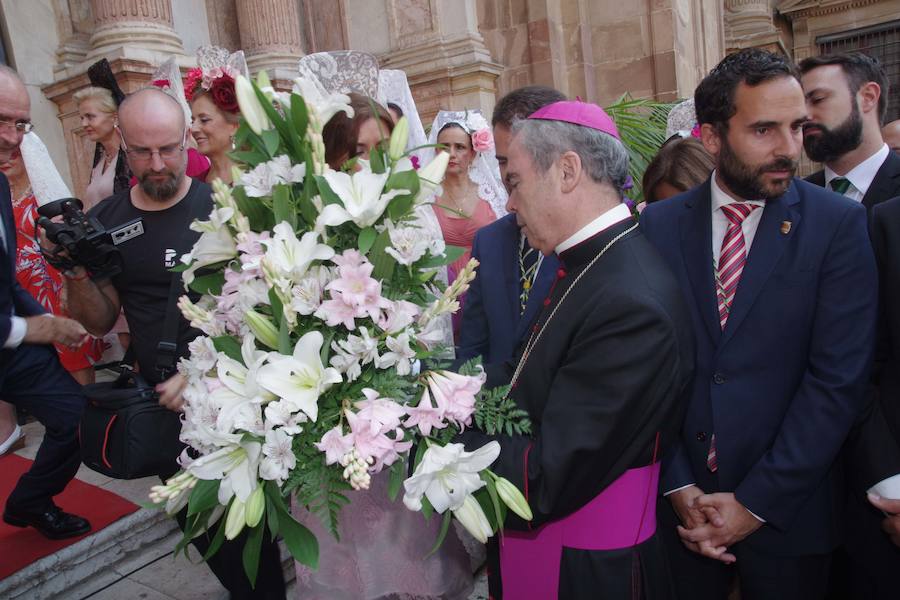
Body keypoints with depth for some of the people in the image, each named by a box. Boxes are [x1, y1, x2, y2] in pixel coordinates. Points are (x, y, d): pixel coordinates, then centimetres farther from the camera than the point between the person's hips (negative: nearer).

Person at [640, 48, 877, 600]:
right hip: (679, 504, 1)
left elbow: (839, 378, -12)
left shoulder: (838, 224, -8)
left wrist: (757, 502, -13)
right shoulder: (660, 224, -3)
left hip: (787, 510, -1)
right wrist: (677, 485, -8)